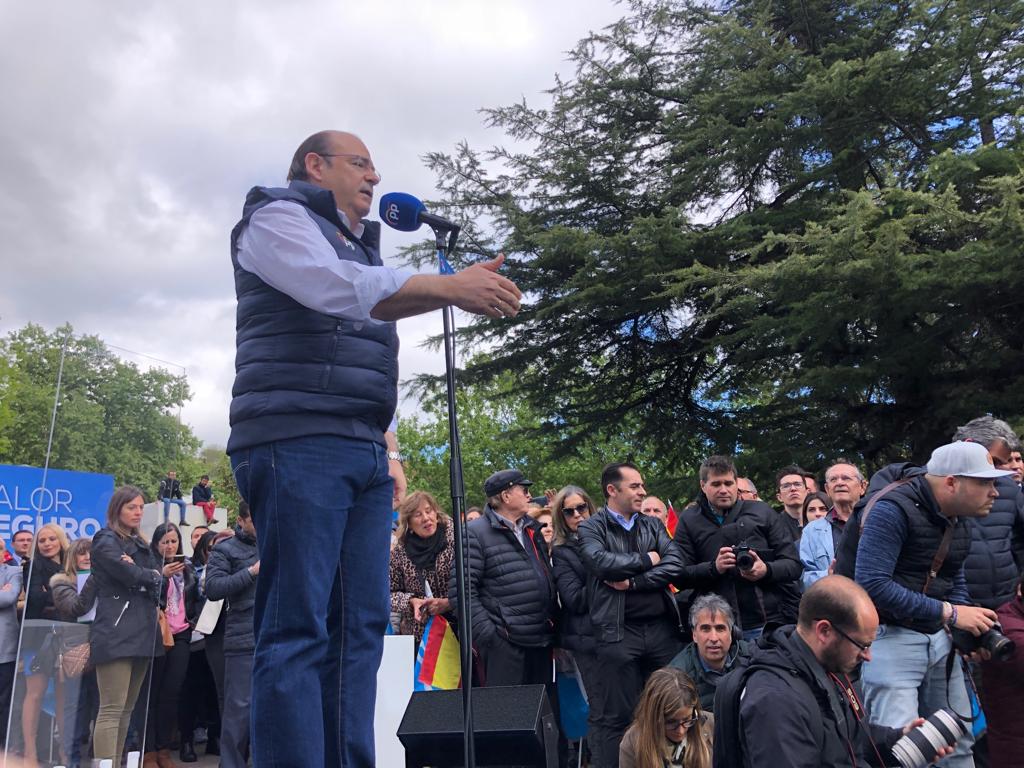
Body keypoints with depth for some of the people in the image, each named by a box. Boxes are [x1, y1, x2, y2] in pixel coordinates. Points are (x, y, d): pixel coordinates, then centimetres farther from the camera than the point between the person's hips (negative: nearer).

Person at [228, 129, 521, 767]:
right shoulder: (278, 217, 7)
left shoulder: (360, 248, 30)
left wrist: (389, 449, 17)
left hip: (363, 454, 8)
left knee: (360, 627, 1)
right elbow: (338, 287, -15)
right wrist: (452, 289, -19)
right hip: (297, 443, -7)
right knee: (299, 627, -11)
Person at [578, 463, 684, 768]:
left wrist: (633, 582, -12)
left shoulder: (653, 525, 13)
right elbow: (601, 562, -19)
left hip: (662, 628, 4)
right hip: (619, 632, -4)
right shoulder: (591, 528, 0)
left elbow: (673, 566, -1)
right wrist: (646, 560, -7)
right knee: (619, 716, 3)